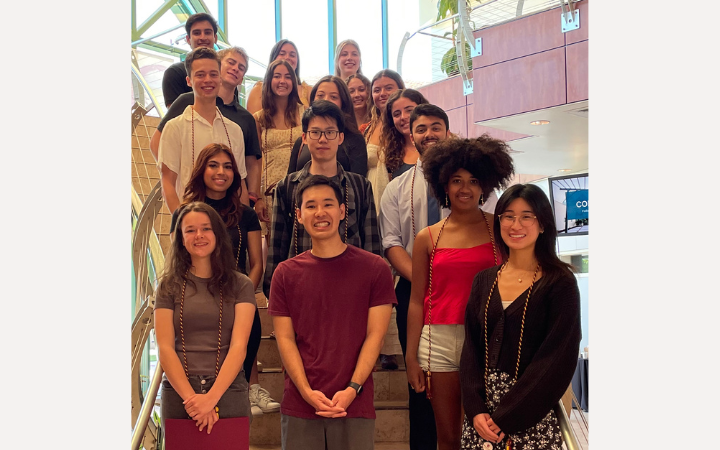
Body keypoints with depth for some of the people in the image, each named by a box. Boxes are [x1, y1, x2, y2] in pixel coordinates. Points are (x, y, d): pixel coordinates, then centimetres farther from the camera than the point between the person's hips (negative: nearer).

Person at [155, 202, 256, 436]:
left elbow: (239, 346, -7)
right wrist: (191, 398, -15)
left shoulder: (240, 285, 2)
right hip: (178, 392, 1)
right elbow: (165, 348, -3)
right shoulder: (169, 286, 4)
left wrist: (212, 397, -19)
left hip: (228, 390, 0)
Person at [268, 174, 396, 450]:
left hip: (355, 406, -1)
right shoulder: (286, 273, 5)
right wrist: (307, 392, -10)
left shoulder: (374, 269, 0)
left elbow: (375, 335, -3)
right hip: (300, 407, 1)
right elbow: (285, 338, 2)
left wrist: (352, 389, -13)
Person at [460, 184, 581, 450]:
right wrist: (476, 410, -10)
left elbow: (556, 360, -12)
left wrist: (505, 417, -15)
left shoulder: (560, 283, -6)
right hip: (480, 415, 4)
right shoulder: (484, 281, 7)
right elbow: (471, 348, 4)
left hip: (531, 417, -4)